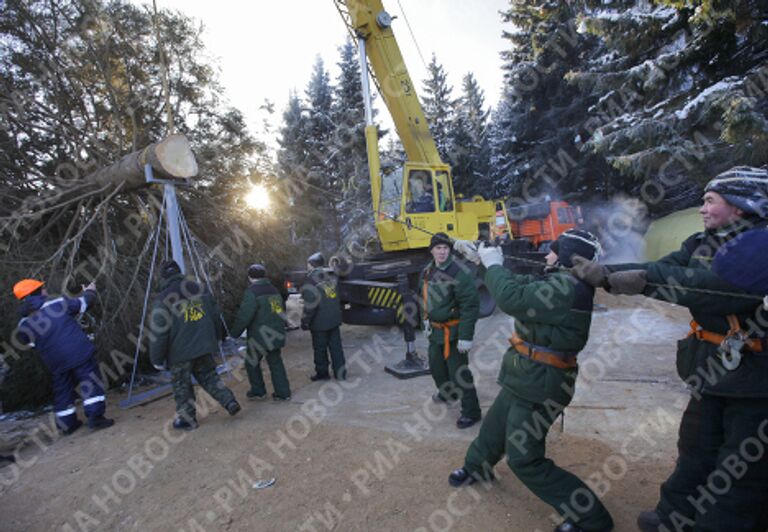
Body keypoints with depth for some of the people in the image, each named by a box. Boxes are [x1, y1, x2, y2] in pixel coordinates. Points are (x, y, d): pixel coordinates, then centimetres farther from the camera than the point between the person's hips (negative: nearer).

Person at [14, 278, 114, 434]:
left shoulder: (23, 324, 2)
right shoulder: (58, 303, -7)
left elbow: (32, 343, 13)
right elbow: (83, 303, 8)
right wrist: (89, 292, 29)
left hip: (55, 362, 4)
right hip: (79, 353, -4)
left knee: (62, 391, 18)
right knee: (91, 382, 3)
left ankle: (68, 424, 27)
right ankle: (95, 416, -3)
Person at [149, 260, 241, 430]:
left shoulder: (162, 300, -10)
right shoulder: (199, 290, 6)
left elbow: (158, 333, -12)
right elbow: (216, 316, 13)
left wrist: (157, 359, -2)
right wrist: (216, 338, 26)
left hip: (180, 351, -5)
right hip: (204, 346, 5)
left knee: (181, 386, 11)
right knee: (208, 376, 20)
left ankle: (187, 419, 22)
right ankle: (229, 401, 11)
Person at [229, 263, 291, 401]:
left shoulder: (251, 292, -15)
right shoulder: (274, 290, 9)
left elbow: (244, 316, -19)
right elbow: (281, 311, 17)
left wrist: (234, 332, -6)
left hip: (259, 337, -7)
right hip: (276, 335, 7)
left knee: (252, 362, 14)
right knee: (275, 362, 13)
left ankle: (258, 391, 23)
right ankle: (283, 392, 15)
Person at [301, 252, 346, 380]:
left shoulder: (311, 282, -17)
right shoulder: (331, 277, 3)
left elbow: (310, 306, -18)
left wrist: (305, 322, -8)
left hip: (319, 322, -6)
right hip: (334, 319, 6)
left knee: (320, 348, 9)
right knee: (335, 346, 13)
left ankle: (322, 373, 21)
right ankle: (340, 371, 18)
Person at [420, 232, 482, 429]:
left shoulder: (459, 273, -22)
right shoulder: (427, 271, 4)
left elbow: (471, 306, -23)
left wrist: (466, 336, -24)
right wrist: (426, 319, 17)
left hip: (453, 331, -8)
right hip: (435, 329, 8)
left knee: (458, 371, -3)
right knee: (435, 364, 23)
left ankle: (471, 411, 14)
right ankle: (447, 392, 49)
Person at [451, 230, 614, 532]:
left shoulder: (568, 288, -26)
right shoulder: (558, 281, 5)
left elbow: (512, 298, -31)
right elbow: (520, 283, 14)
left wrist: (494, 264, -15)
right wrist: (480, 258, 11)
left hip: (540, 384, -10)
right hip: (526, 378, 10)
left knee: (524, 459, 1)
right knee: (494, 425, 27)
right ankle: (476, 467, 54)